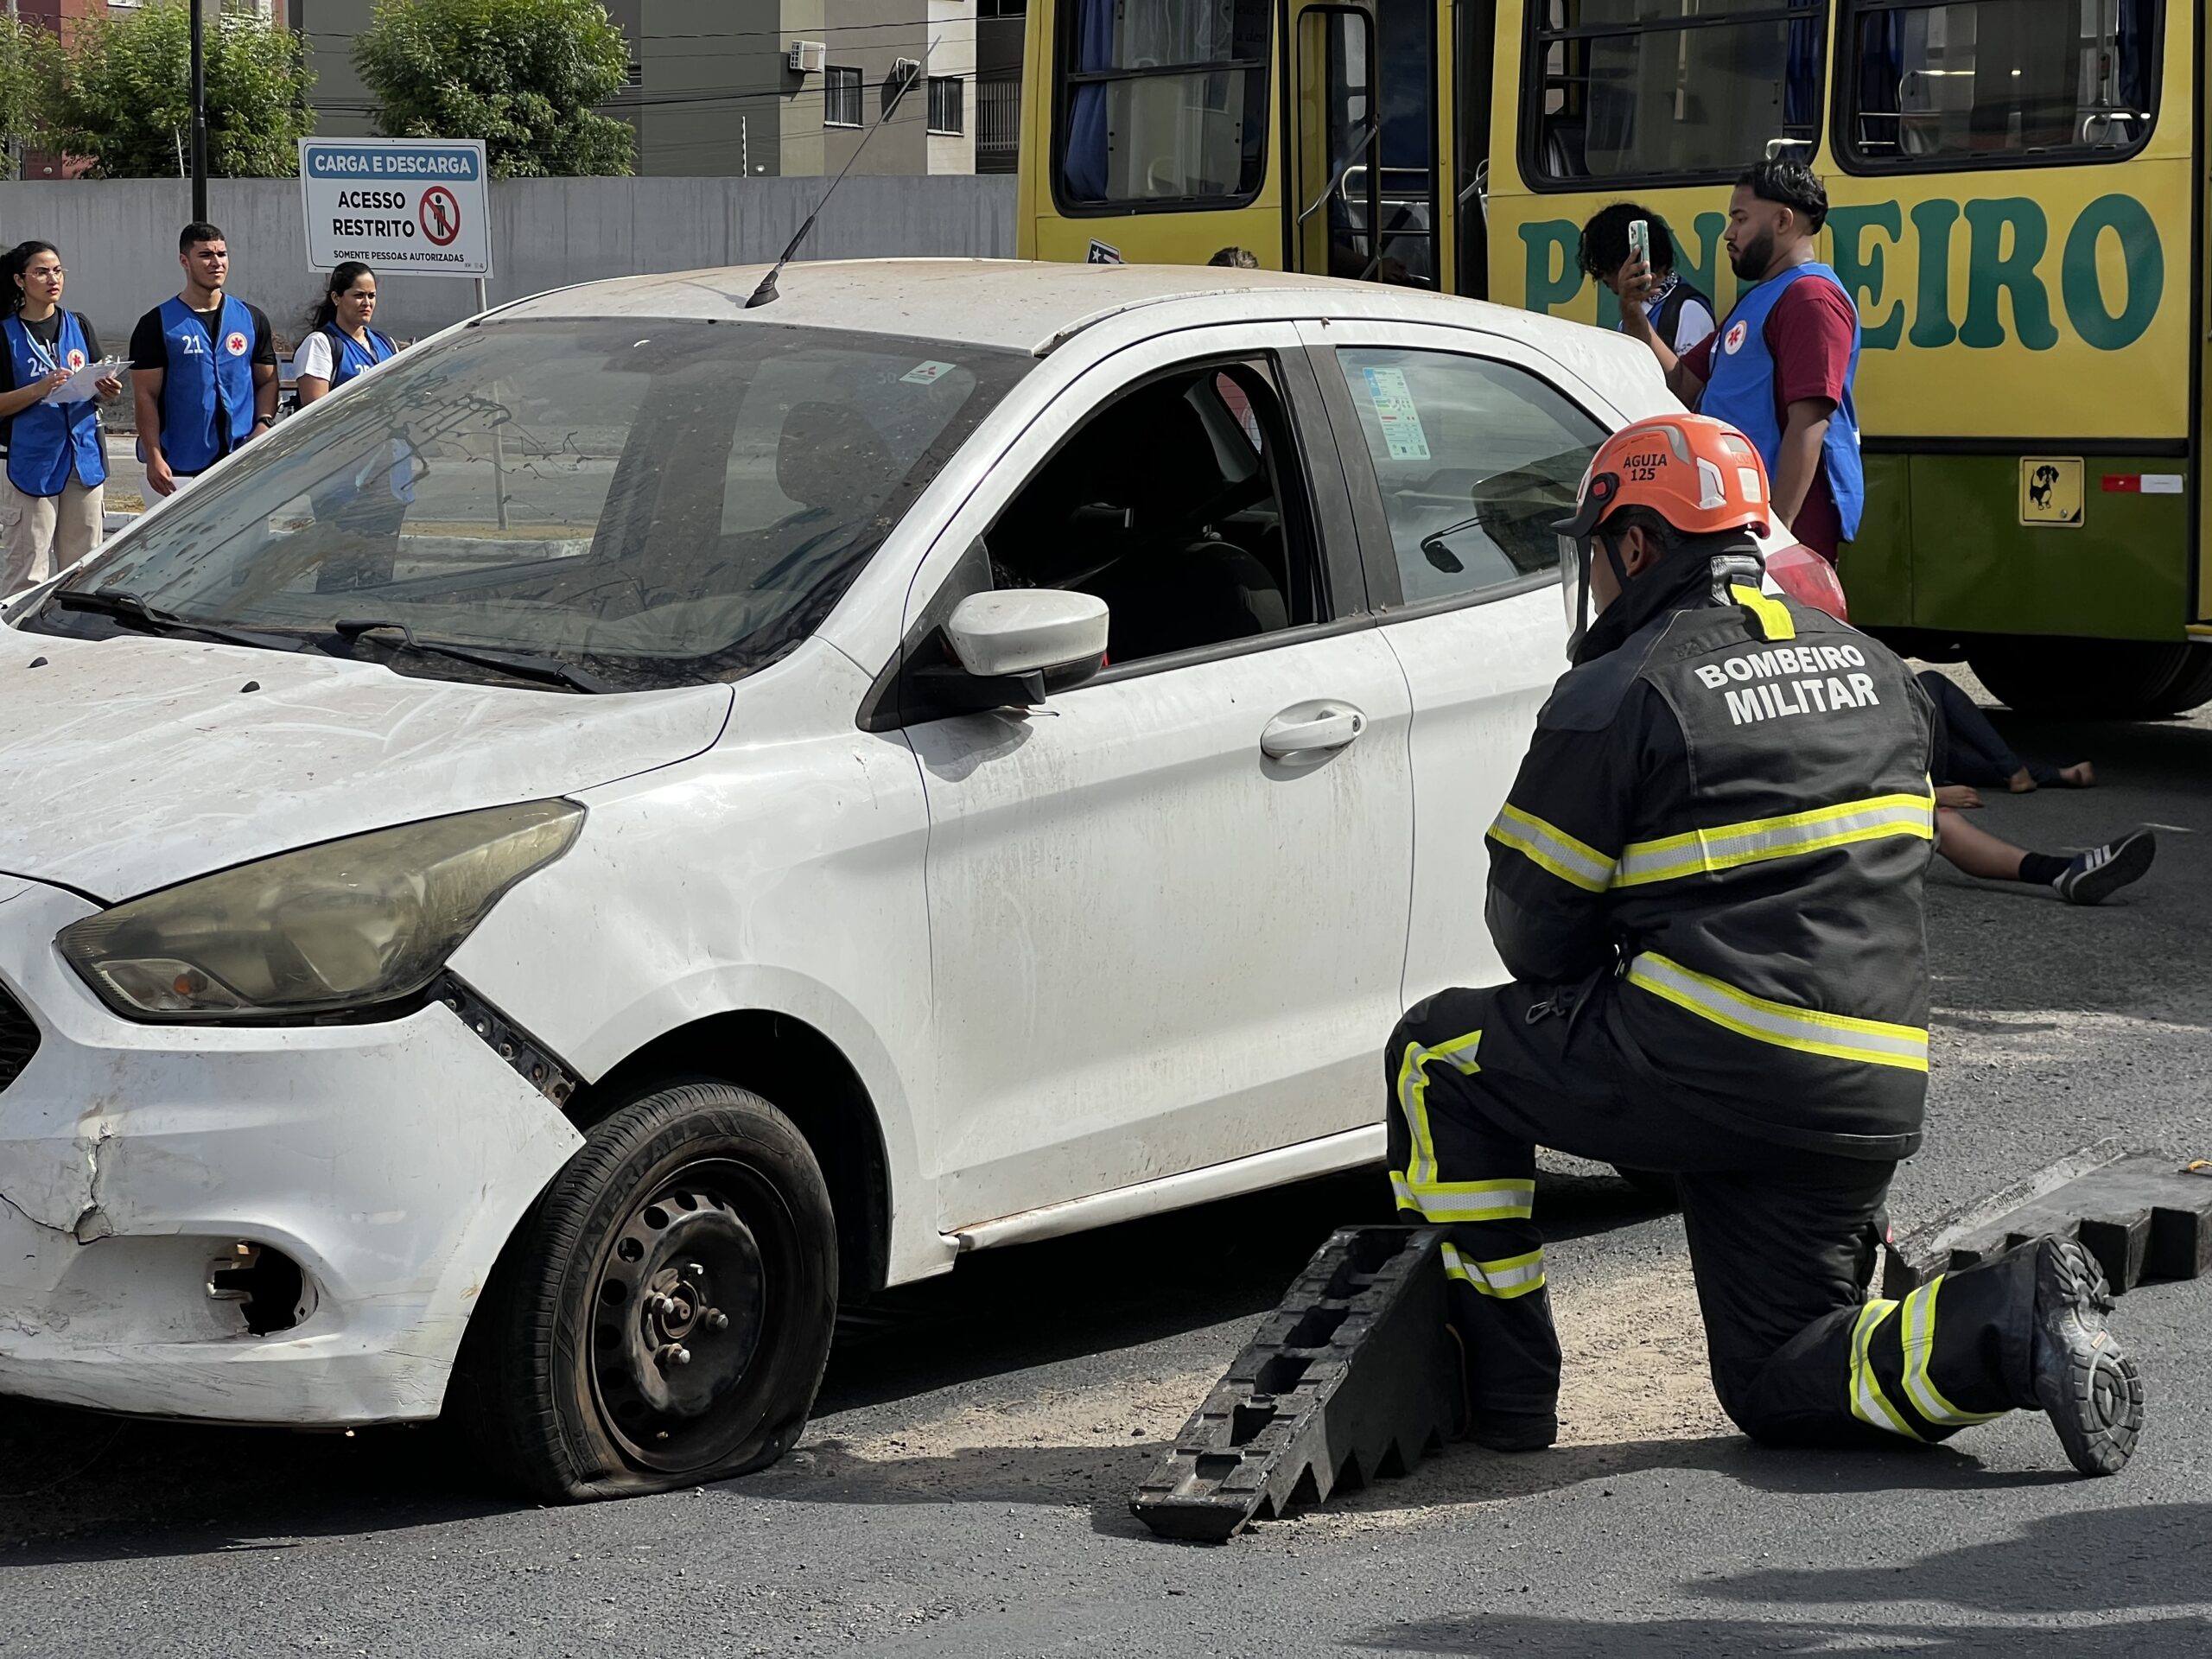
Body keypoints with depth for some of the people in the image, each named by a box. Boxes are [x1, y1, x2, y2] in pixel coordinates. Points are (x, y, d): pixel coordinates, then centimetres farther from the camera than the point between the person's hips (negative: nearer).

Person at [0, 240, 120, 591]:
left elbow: (99, 386, 17)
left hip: (84, 455, 5)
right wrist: (41, 388, -21)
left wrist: (106, 389, -5)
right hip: (29, 460, -5)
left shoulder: (78, 326, 11)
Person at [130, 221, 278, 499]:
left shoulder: (252, 319, 13)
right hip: (180, 469, -3)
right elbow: (146, 396, -1)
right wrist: (154, 458, -11)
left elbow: (267, 380, 16)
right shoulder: (157, 324, 2)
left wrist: (264, 423, -5)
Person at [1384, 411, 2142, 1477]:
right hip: (1870, 1095, 7)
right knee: (1778, 1386, 18)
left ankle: (1501, 1388, 12)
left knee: (1439, 1058, 14)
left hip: (1702, 1066, -7)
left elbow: (1533, 932, -3)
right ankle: (2014, 1322, -6)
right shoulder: (1873, 668, 14)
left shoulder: (1619, 694, -8)